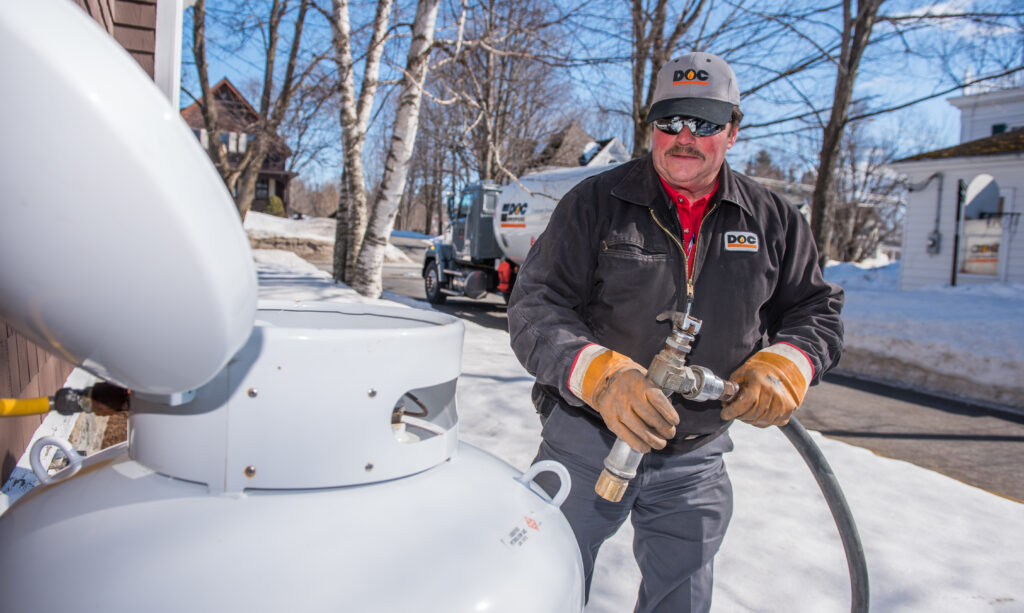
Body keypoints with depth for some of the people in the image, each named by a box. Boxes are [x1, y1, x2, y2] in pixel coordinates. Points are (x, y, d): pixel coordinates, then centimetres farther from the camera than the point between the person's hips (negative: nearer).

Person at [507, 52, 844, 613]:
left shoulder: (773, 221, 2)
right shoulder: (595, 203, -7)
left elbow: (816, 310, 10)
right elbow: (535, 307, -12)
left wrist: (785, 365, -12)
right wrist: (598, 373, -30)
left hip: (696, 462, 3)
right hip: (586, 443, -2)